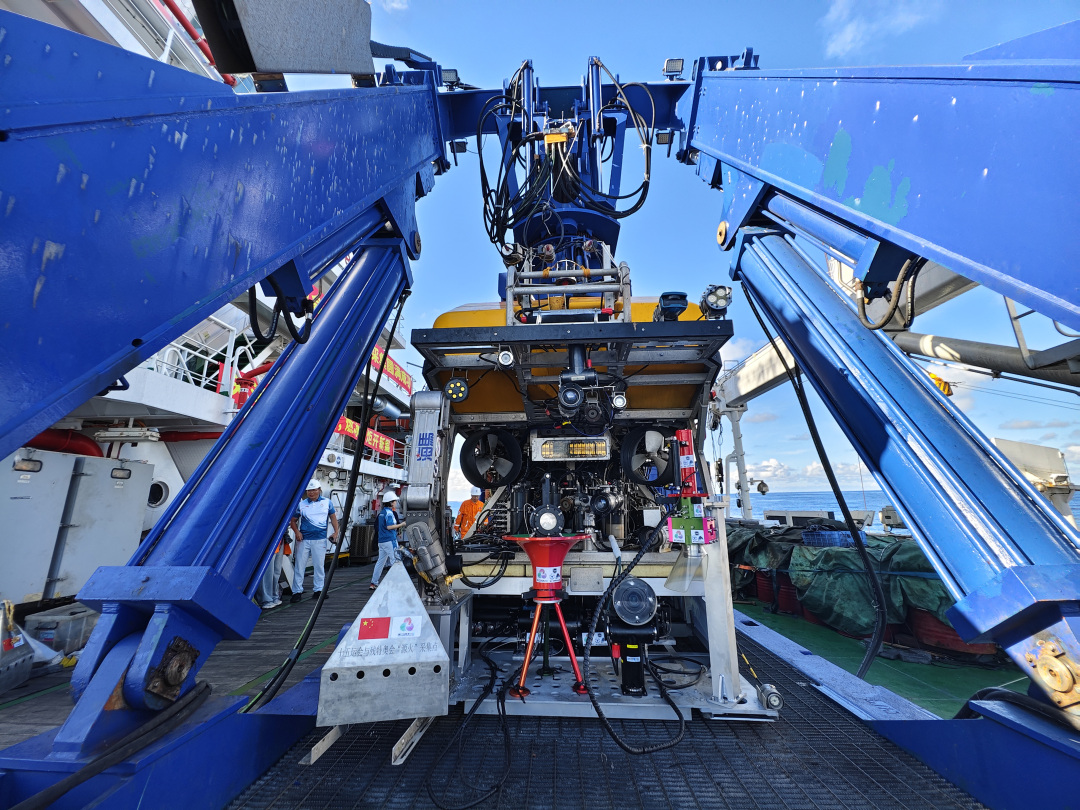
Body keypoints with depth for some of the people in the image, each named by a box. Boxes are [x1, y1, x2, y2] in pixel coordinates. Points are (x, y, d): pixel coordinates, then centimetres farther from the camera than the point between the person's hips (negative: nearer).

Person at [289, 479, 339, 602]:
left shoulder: (327, 502, 6)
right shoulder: (301, 504, 5)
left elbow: (333, 517, 12)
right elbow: (293, 520, 10)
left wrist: (336, 532, 1)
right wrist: (296, 531, -8)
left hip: (320, 539, 0)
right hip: (303, 539, 0)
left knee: (319, 565, 6)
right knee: (299, 565, 1)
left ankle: (319, 589, 17)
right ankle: (297, 591, 11)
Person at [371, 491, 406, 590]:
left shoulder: (382, 512, 15)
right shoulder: (389, 512, -13)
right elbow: (389, 526, -21)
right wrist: (401, 524, -13)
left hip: (381, 540, 9)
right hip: (389, 540, -9)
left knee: (380, 561, 13)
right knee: (395, 561, -4)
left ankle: (374, 583, 16)